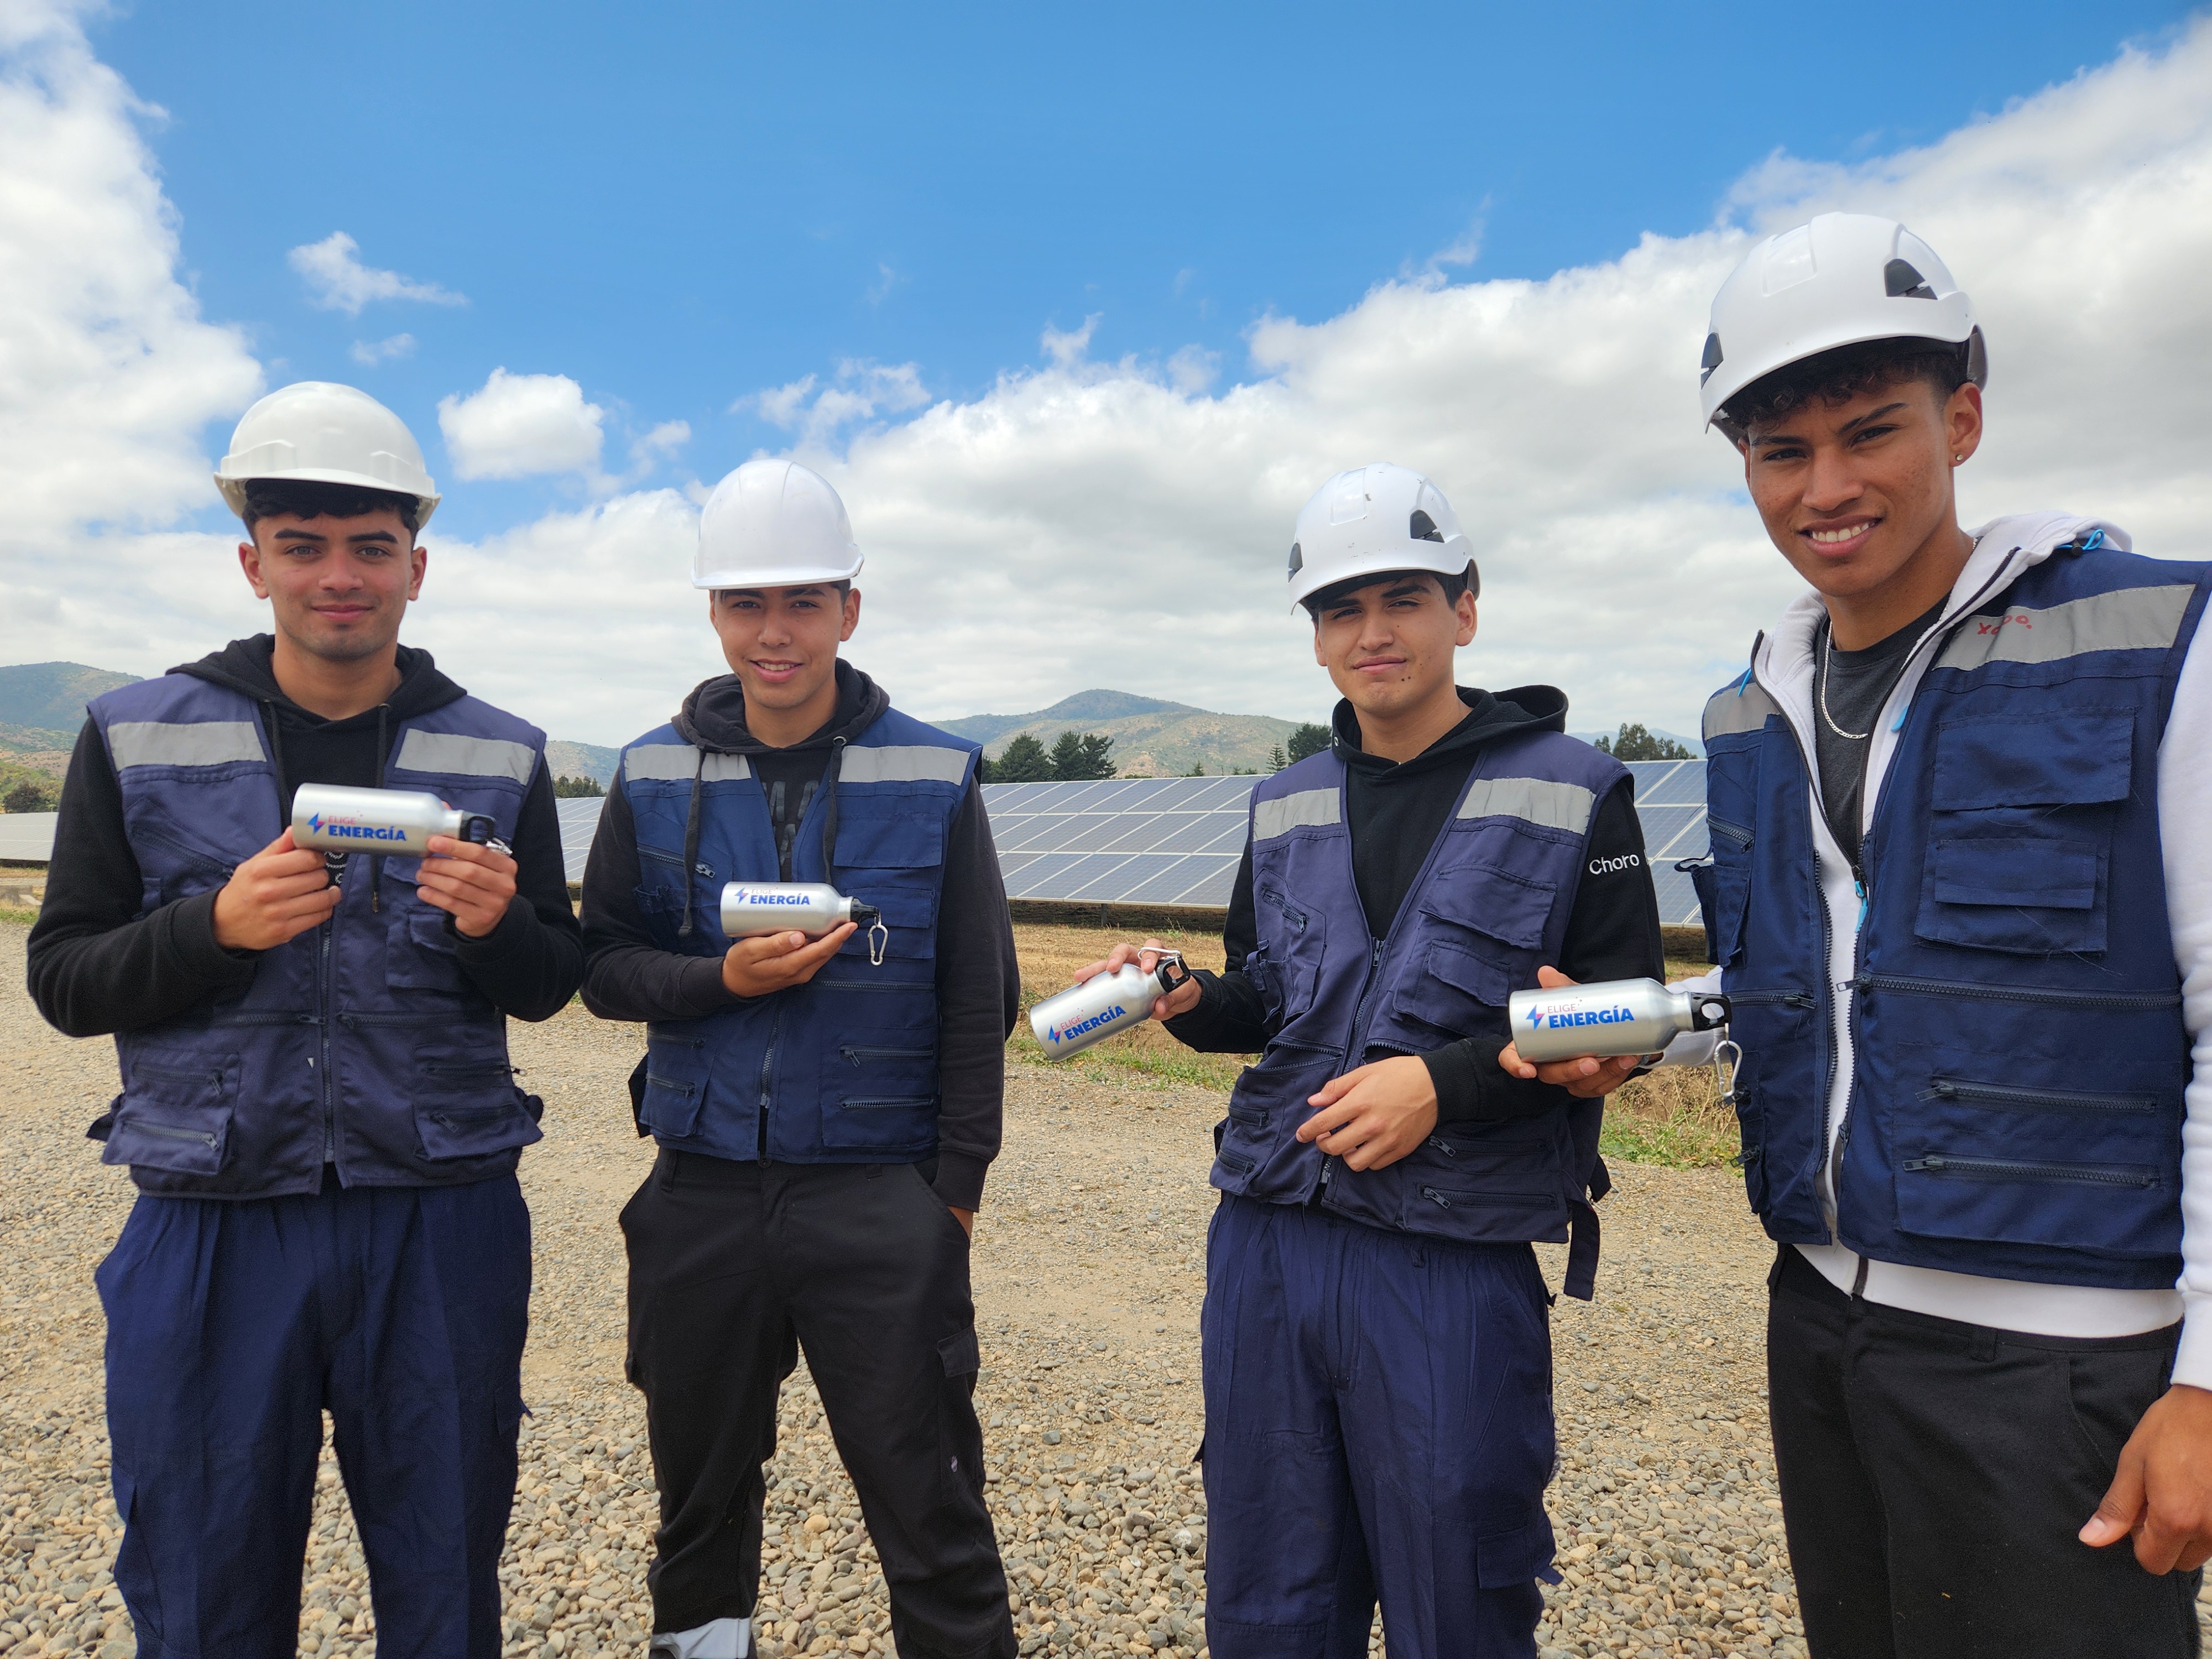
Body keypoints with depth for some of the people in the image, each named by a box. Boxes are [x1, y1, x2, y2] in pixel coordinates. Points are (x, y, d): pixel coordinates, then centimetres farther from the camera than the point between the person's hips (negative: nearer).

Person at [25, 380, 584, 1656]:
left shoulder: (501, 758, 3)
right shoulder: (135, 740, 3)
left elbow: (552, 988, 5)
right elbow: (64, 980, 3)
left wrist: (497, 925, -17)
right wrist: (218, 925, -16)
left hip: (443, 1226, 0)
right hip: (211, 1227, 0)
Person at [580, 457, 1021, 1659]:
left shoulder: (933, 777, -4)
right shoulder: (654, 777, 2)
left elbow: (979, 1002, -1)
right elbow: (603, 965, 5)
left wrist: (956, 1183, -4)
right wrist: (723, 981, -14)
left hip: (882, 1197, -2)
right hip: (703, 1191, 3)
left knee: (927, 1505, 4)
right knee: (700, 1488, 20)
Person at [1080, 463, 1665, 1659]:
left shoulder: (1574, 794, -2)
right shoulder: (1286, 808, 11)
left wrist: (1447, 1080, -16)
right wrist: (1190, 1000, -3)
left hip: (1454, 1263, -4)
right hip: (1265, 1242, 5)